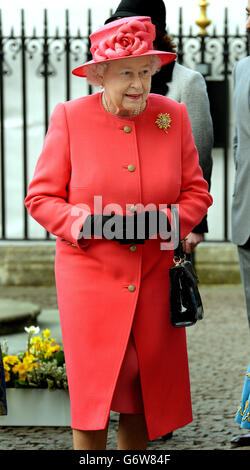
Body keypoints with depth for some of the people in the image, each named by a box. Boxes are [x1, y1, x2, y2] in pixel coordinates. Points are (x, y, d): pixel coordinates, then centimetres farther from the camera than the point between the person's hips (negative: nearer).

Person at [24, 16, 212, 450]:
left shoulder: (173, 116, 3)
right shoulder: (69, 118, -5)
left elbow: (196, 193, 7)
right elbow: (40, 198, -2)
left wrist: (159, 222, -13)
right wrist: (89, 223, -19)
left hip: (154, 279, 3)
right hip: (90, 279, -3)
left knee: (145, 392, 9)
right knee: (93, 391, -4)